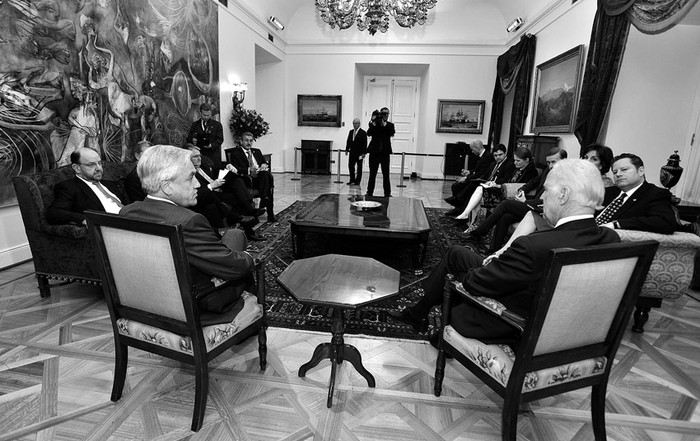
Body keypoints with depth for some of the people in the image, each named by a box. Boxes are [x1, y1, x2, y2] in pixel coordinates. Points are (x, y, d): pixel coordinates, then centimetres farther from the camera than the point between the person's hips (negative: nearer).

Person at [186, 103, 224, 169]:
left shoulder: (217, 124, 9)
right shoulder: (194, 125, 15)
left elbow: (220, 139, 2)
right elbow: (188, 138, 14)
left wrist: (212, 145, -16)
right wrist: (192, 140, -10)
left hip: (213, 156, -1)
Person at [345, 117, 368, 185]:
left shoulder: (363, 132, -5)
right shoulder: (351, 132, 12)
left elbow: (365, 143, -9)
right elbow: (348, 141, 16)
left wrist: (363, 153, -14)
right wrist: (347, 149, 8)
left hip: (359, 153, -5)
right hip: (352, 152, 5)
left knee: (359, 167, 3)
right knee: (350, 166, 4)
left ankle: (357, 181, 9)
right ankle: (352, 180, 14)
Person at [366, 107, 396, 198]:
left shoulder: (390, 125, 9)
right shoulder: (374, 124, 6)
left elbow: (392, 133, -11)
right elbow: (368, 133, -9)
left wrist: (384, 125, -18)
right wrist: (373, 124, -19)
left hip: (385, 152, 0)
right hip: (374, 152, 0)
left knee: (386, 174, 1)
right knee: (372, 174, 4)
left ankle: (387, 193, 6)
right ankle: (369, 192, 12)